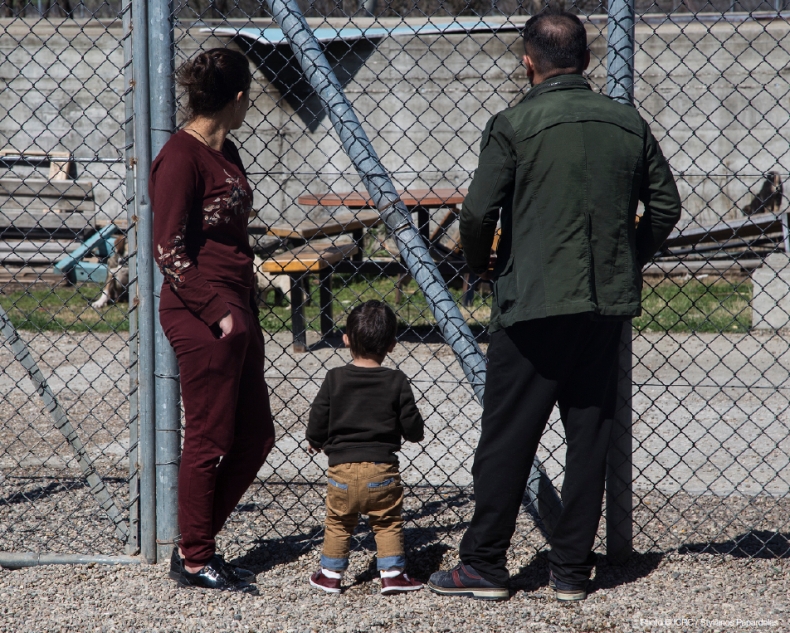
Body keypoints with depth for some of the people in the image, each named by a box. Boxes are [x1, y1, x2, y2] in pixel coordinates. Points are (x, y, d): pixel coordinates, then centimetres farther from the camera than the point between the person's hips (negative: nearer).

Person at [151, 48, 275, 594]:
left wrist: (249, 310, 17)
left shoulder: (225, 153, 14)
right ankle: (194, 560, 10)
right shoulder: (181, 158, -15)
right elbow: (169, 251, -17)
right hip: (201, 317, -10)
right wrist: (218, 310, -19)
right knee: (210, 439, -1)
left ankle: (200, 544, 22)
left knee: (255, 434, 12)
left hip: (236, 311, 10)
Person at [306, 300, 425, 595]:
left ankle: (330, 574, 21)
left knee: (338, 523, 16)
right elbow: (412, 427, -3)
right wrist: (414, 433, 21)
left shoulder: (334, 379, -4)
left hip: (342, 468, 1)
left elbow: (317, 423, 0)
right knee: (388, 523, 12)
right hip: (382, 468, -1)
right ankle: (392, 573, 8)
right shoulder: (397, 382, -5)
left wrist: (315, 444, 20)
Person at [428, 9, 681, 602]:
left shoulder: (513, 126, -8)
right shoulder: (628, 123, 6)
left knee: (507, 436, 3)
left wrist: (480, 265, 9)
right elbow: (666, 205, 10)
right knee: (591, 434, 9)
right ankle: (572, 569, 12)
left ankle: (485, 565, 7)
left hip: (532, 303, -4)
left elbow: (479, 213, -10)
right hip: (609, 304, 4)